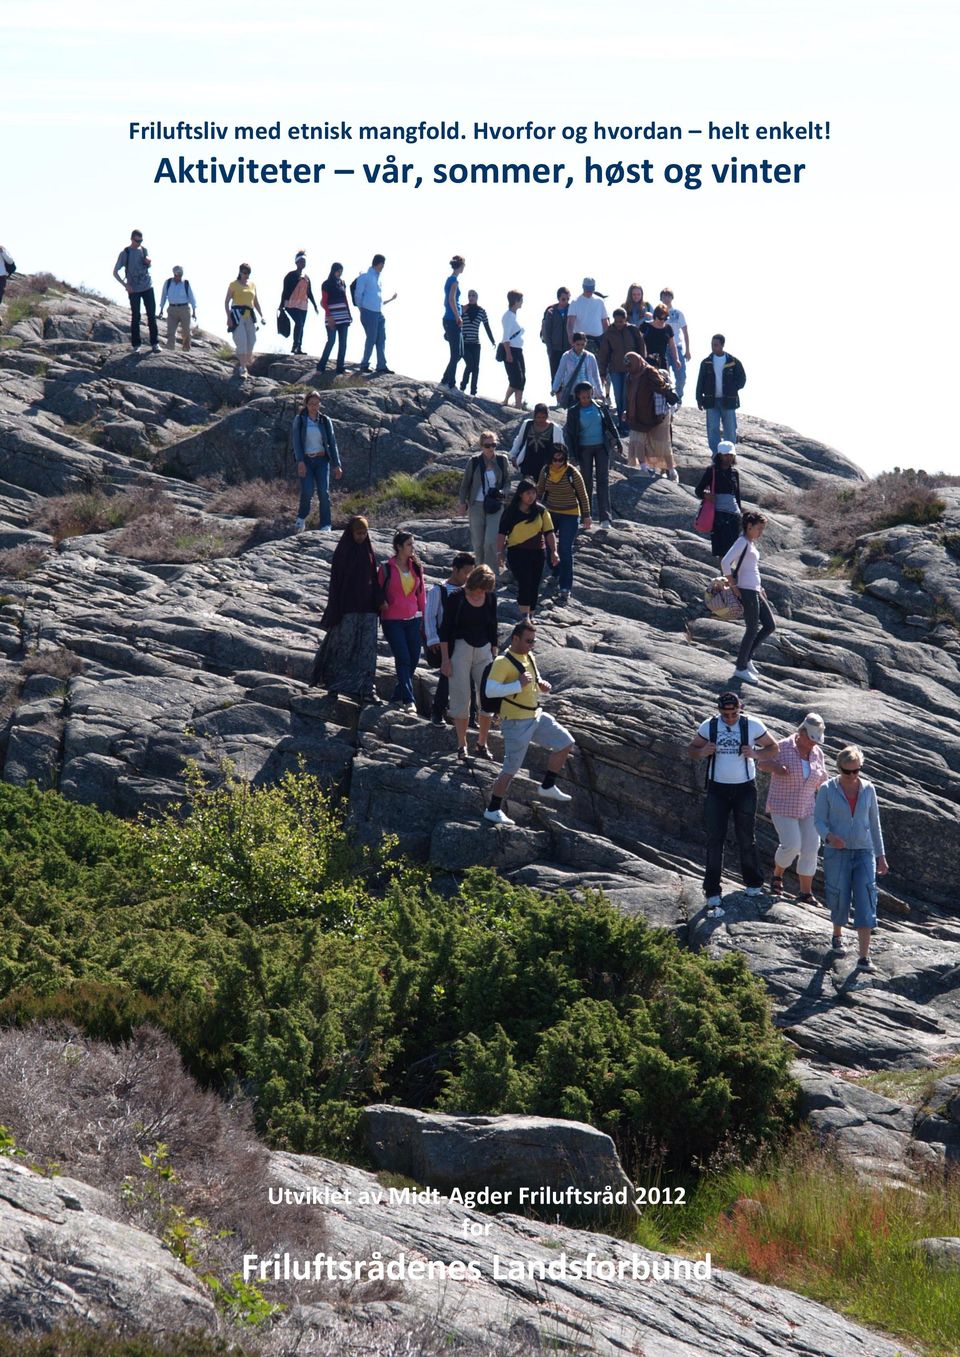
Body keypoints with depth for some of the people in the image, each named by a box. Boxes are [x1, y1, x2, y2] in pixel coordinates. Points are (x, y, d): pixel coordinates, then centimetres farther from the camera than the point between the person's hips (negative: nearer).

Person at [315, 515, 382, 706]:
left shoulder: (368, 550, 11)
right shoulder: (343, 551, -4)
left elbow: (374, 578, 15)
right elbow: (335, 579, -7)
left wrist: (376, 604, 10)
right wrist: (335, 610, -13)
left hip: (366, 606, 5)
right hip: (347, 605, -5)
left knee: (367, 648, -1)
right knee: (343, 645, 0)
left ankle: (366, 689, -2)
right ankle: (332, 683, 14)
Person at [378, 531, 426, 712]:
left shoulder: (416, 567, 8)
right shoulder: (386, 569, -4)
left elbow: (421, 593, 14)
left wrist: (423, 615, 12)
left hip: (413, 619, 5)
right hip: (392, 620, -5)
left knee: (413, 658, 4)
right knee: (403, 659, -12)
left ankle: (399, 695, 21)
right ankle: (408, 700, -11)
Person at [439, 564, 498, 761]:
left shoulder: (491, 598, 3)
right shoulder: (455, 598, -9)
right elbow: (444, 630, -6)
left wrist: (494, 656, 11)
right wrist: (445, 659, -9)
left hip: (484, 650, 4)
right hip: (460, 650, -4)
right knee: (461, 698, -1)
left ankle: (482, 744, 12)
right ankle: (461, 745, 10)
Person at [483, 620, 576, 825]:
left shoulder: (529, 657, 9)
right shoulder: (502, 663, -19)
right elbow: (490, 690, -29)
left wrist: (542, 685, 1)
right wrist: (519, 684, -30)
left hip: (536, 716, 9)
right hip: (516, 722, -9)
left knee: (565, 743, 11)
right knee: (511, 769, -4)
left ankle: (547, 787, 22)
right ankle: (492, 810, 7)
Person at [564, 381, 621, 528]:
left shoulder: (601, 408, 0)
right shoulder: (573, 412, -4)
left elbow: (611, 426, 9)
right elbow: (570, 434, -2)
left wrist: (618, 442, 7)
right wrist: (572, 454, -6)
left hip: (602, 447, 1)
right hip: (584, 449, -1)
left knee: (603, 480, -6)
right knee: (586, 481, 6)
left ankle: (605, 517, -10)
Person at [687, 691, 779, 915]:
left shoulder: (752, 725, -7)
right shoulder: (709, 726, -5)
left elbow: (773, 747, 3)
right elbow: (690, 750, 6)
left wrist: (755, 754, -18)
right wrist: (702, 752, -18)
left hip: (745, 789, 0)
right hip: (717, 789, 1)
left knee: (746, 838, 9)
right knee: (715, 840, -5)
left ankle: (753, 883, 31)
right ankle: (713, 895, -4)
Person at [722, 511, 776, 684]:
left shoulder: (751, 543, 17)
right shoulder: (742, 542, -11)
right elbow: (725, 563, -23)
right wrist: (733, 586, -19)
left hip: (755, 591, 10)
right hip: (746, 591, -10)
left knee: (770, 626, 10)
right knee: (752, 630, -5)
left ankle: (746, 657, 19)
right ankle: (741, 668, 4)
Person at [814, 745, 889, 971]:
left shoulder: (868, 789, 3)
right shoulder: (828, 789, -4)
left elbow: (874, 823, 10)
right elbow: (819, 819, -1)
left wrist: (880, 856, 11)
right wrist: (829, 836, -23)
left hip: (864, 852, 1)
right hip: (837, 852, -1)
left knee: (865, 903, -10)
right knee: (839, 899, 3)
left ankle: (864, 957, -12)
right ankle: (837, 935, 37)